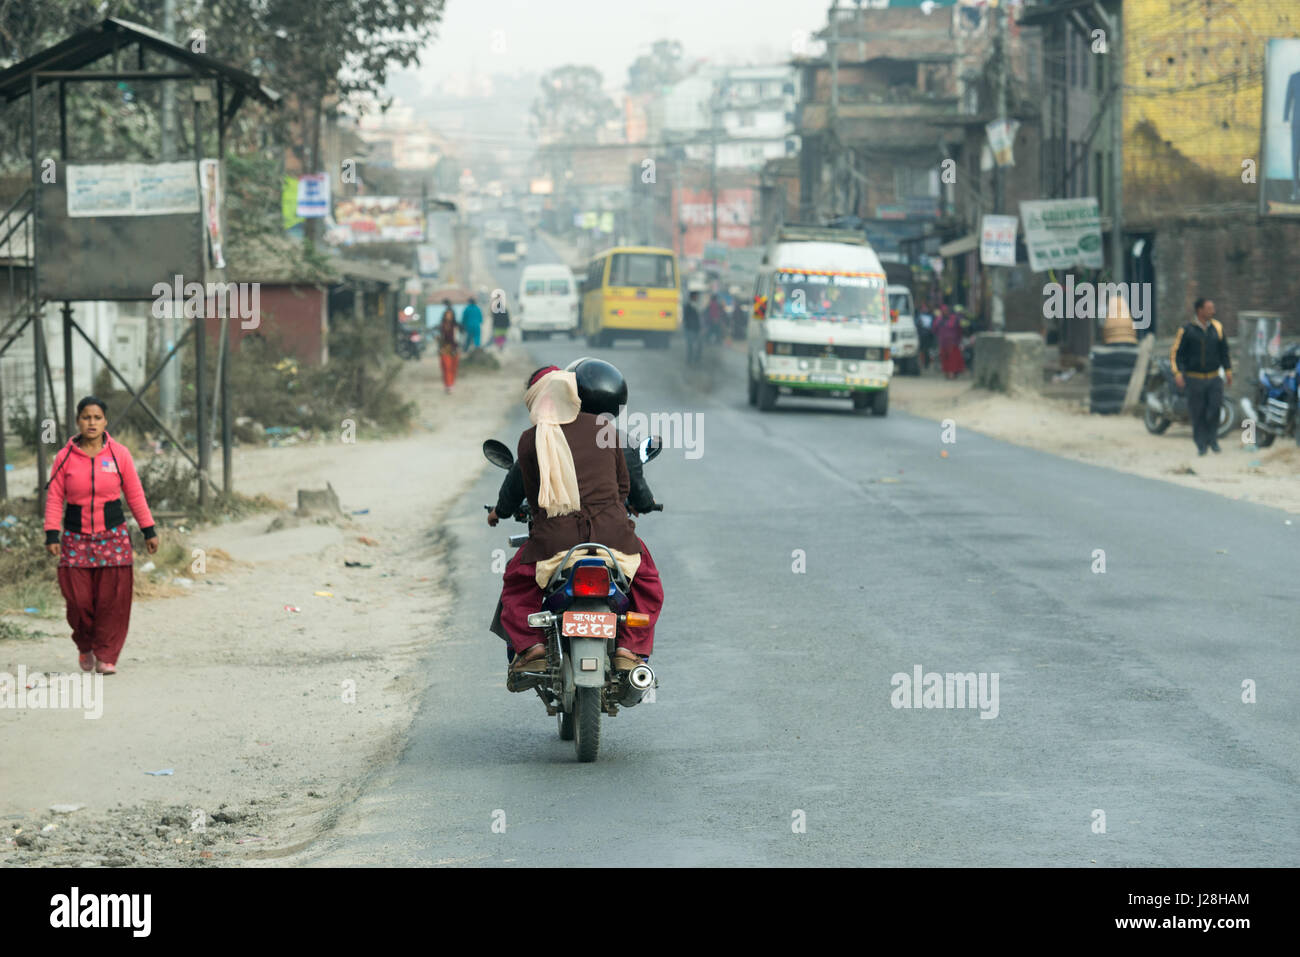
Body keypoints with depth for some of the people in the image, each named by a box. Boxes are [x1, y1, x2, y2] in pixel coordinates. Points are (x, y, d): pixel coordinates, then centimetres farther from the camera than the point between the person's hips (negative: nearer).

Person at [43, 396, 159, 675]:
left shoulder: (119, 454, 1)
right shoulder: (65, 457, 0)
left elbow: (135, 495, 6)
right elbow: (55, 498, 2)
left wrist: (149, 531, 6)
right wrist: (52, 535, -7)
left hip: (113, 535, 0)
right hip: (76, 537, 0)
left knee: (112, 599, -4)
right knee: (78, 599, -4)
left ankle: (106, 656, 7)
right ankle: (85, 647, 23)